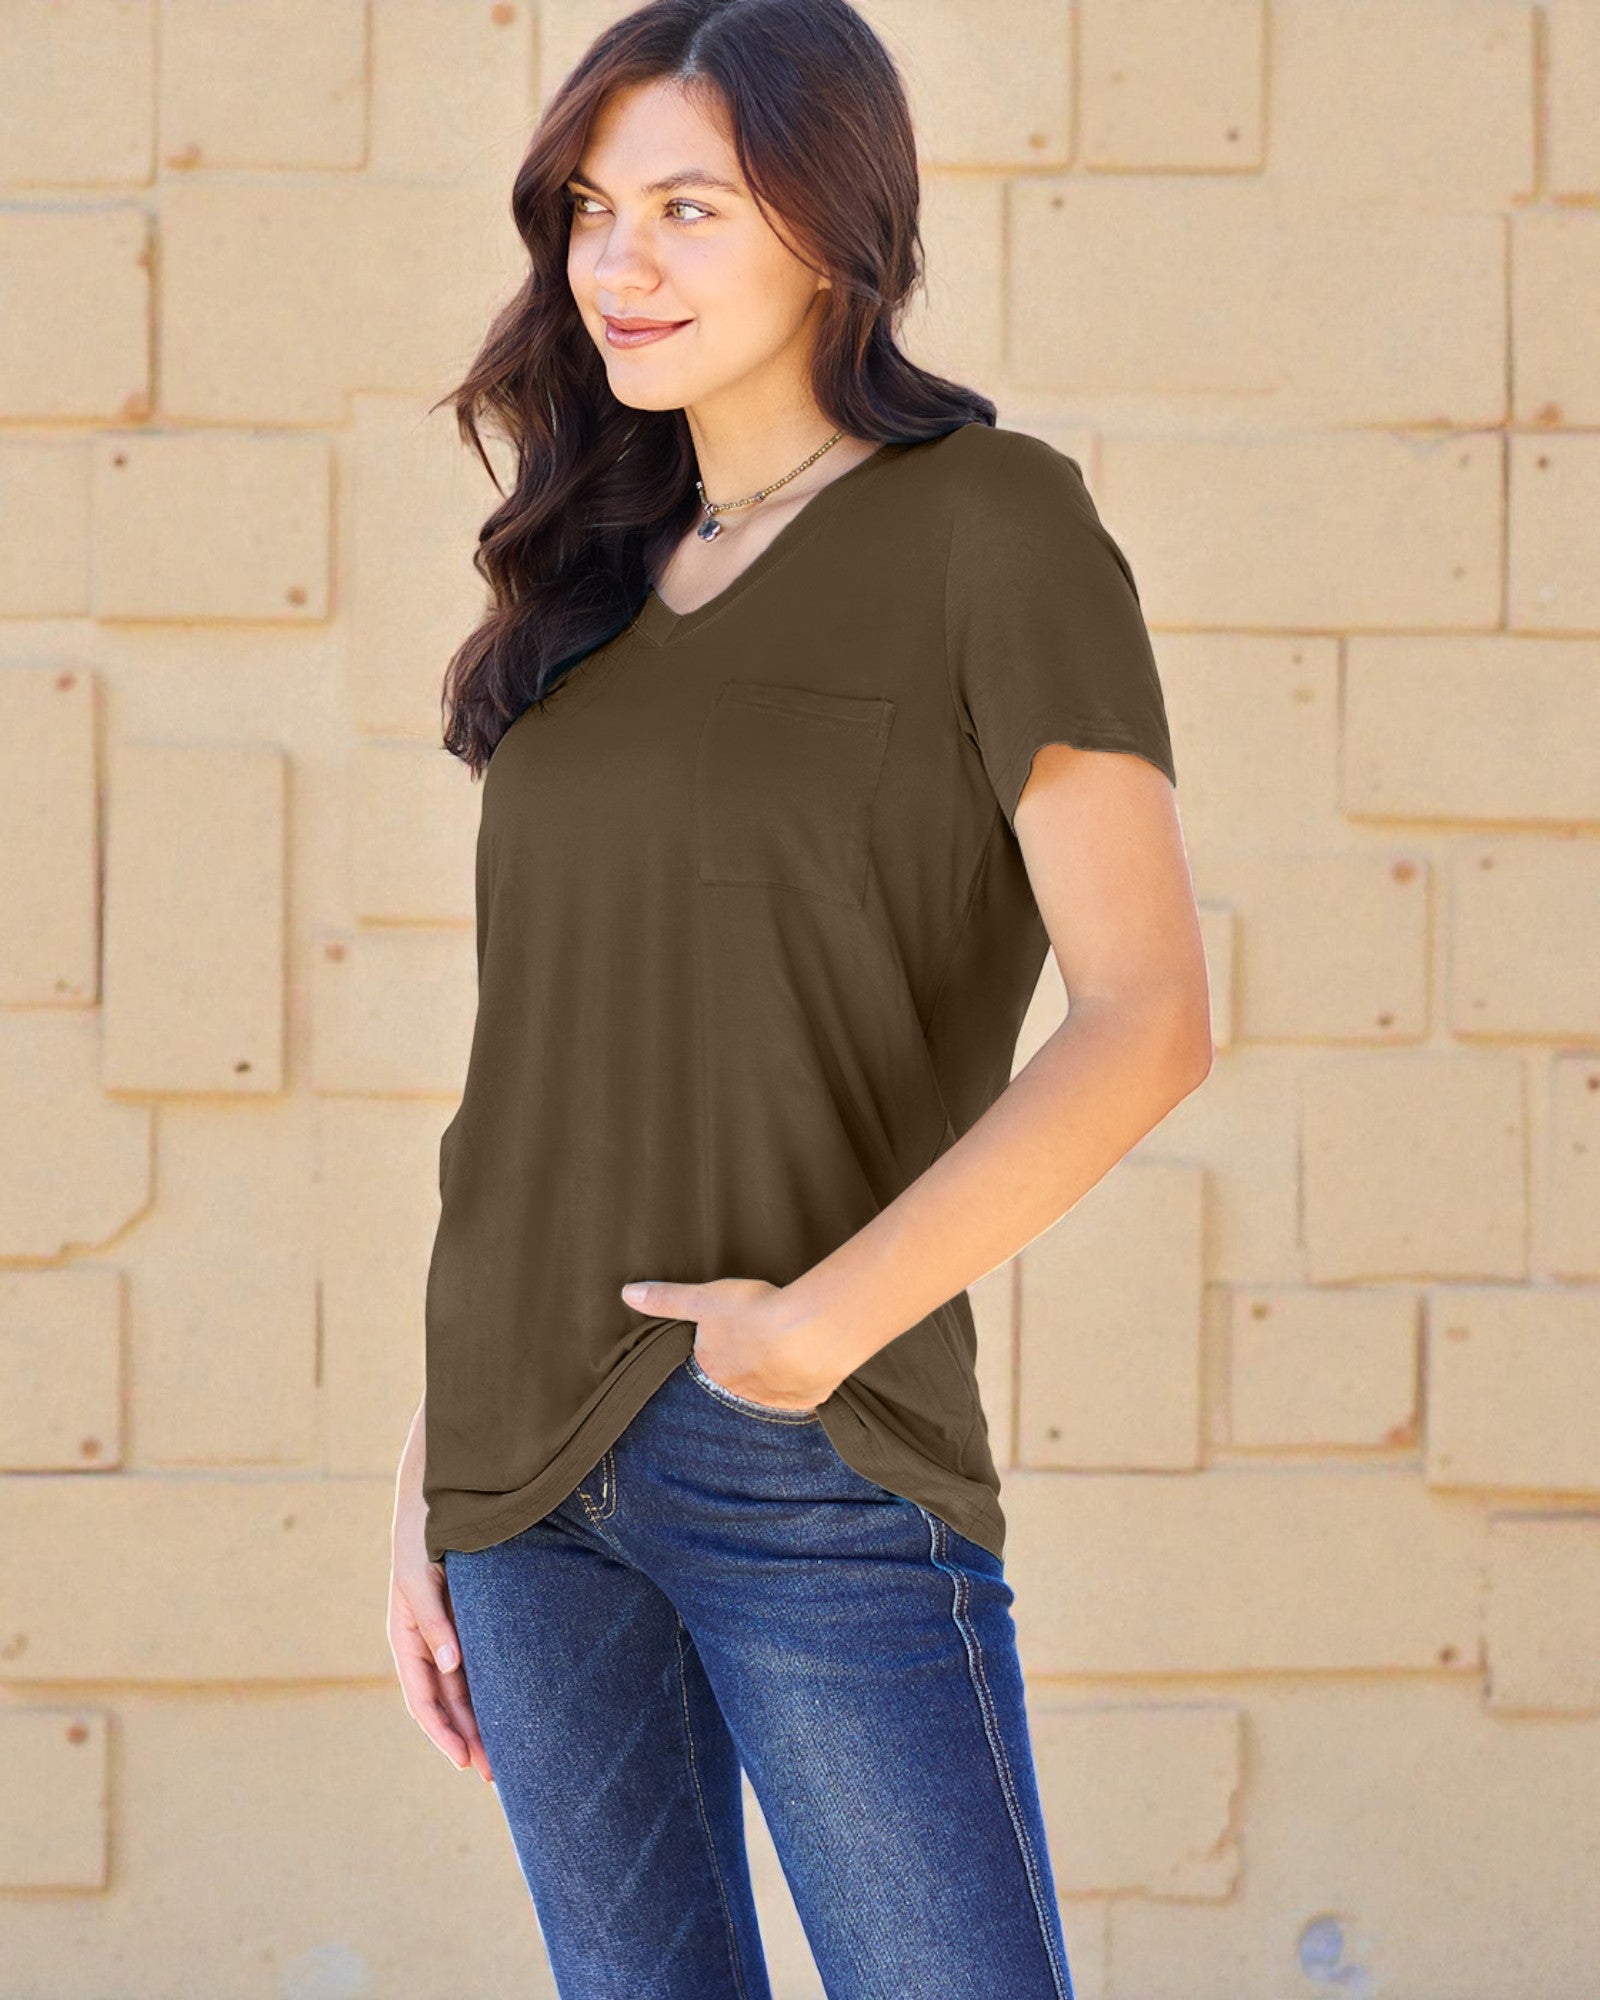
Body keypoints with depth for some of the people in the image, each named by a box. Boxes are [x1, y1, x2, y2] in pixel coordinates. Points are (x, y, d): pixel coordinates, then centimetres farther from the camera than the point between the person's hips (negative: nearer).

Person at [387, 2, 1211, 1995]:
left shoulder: (992, 525, -5)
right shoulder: (600, 587, 13)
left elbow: (1148, 1020, -13)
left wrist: (820, 1320, -18)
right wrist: (428, 1473, 12)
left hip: (810, 1459, -6)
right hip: (530, 1461, 6)